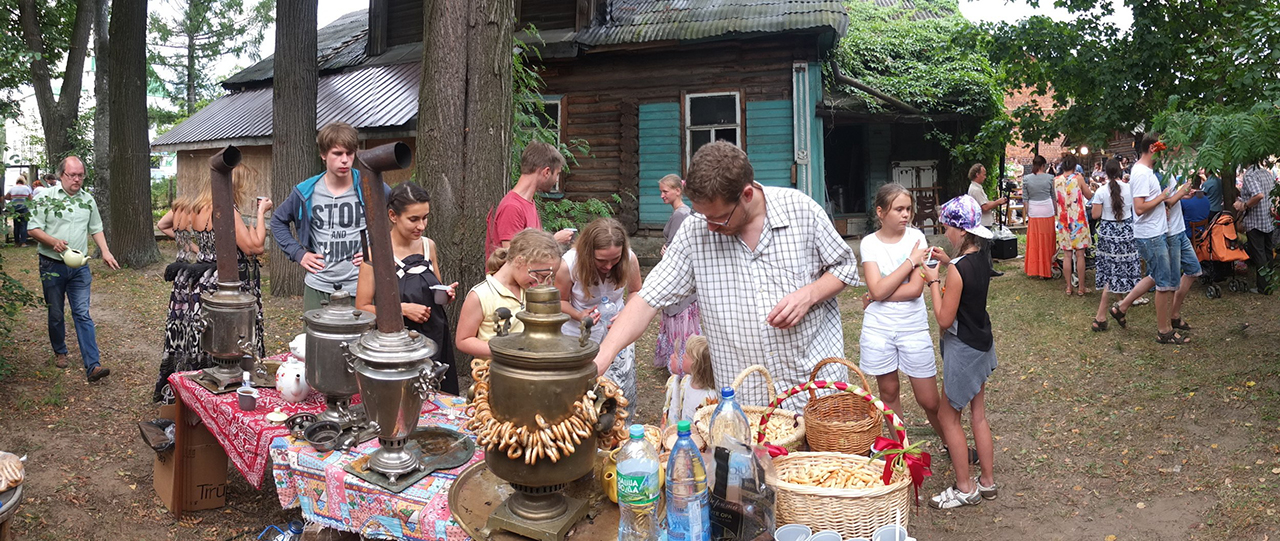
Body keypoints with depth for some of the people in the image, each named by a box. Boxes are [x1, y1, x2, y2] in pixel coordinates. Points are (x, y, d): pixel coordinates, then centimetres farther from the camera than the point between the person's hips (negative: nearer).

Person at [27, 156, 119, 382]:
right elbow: (33, 229, -5)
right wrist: (53, 241, -22)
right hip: (52, 266, -2)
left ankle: (92, 366, -12)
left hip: (80, 267, 2)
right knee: (56, 314, 11)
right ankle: (59, 352, 34)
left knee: (82, 314, -5)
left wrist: (105, 251, 2)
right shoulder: (46, 198, -4)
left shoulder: (88, 200, 8)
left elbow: (96, 229, 16)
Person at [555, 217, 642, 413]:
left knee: (619, 389, 2)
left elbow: (635, 292, 2)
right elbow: (560, 301, -6)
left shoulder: (629, 259, -16)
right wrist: (578, 315, -26)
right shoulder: (569, 264, -23)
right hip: (578, 335, -2)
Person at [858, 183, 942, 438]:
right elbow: (877, 290, -16)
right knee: (888, 392, 14)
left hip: (913, 328, -1)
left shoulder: (916, 237, -5)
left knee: (930, 401, 4)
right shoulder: (870, 243, -4)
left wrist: (875, 297, -13)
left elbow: (915, 289, -14)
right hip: (879, 328, 1)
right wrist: (911, 261, -14)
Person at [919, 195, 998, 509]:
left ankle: (965, 489, 14)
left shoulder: (957, 269, -24)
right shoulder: (980, 261, 1)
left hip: (963, 349, -9)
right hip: (982, 343, 9)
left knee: (947, 416, 5)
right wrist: (949, 263, 10)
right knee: (978, 415, 17)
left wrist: (933, 281, -14)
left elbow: (944, 319, -21)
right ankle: (987, 481, 28)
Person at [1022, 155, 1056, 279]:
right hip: (1047, 211, -1)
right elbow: (1054, 197, 3)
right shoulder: (1049, 178, -4)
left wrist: (1027, 213, 10)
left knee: (1034, 241, 9)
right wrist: (1056, 212, 14)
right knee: (1047, 241, 6)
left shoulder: (1026, 179, -1)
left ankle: (1033, 269, 13)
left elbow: (1025, 199, 2)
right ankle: (1046, 270, 10)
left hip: (1033, 212, 1)